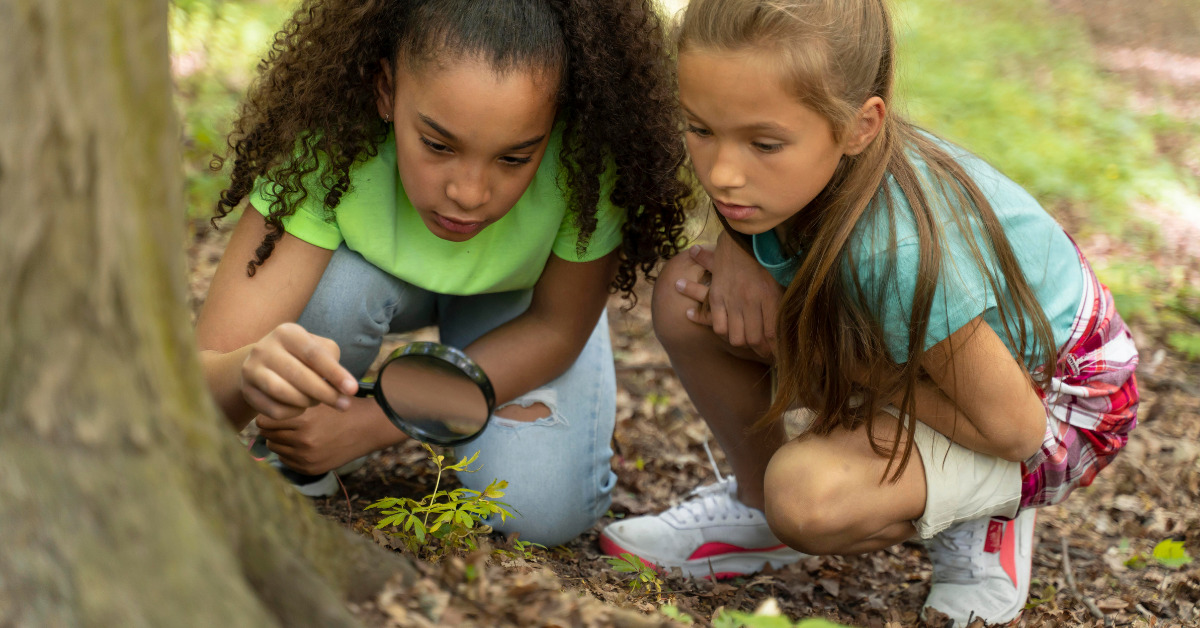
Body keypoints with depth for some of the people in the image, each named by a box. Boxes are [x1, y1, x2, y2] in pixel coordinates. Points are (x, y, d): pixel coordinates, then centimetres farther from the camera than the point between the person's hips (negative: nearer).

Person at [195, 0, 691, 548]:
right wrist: (252, 371, -66)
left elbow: (557, 324, -21)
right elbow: (195, 384, -41)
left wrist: (374, 421, -28)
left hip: (517, 293, 0)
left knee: (540, 509, -22)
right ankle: (298, 466, -4)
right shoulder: (326, 148, -38)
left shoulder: (588, 152, -38)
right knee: (338, 290, -35)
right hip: (380, 277, 0)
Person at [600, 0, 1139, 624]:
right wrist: (736, 255, -20)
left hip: (1047, 399, -7)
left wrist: (836, 362, -22)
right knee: (684, 294, -11)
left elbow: (1012, 428, -29)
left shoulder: (901, 253, -41)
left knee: (808, 495, -33)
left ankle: (984, 521, -2)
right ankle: (756, 500, 12)